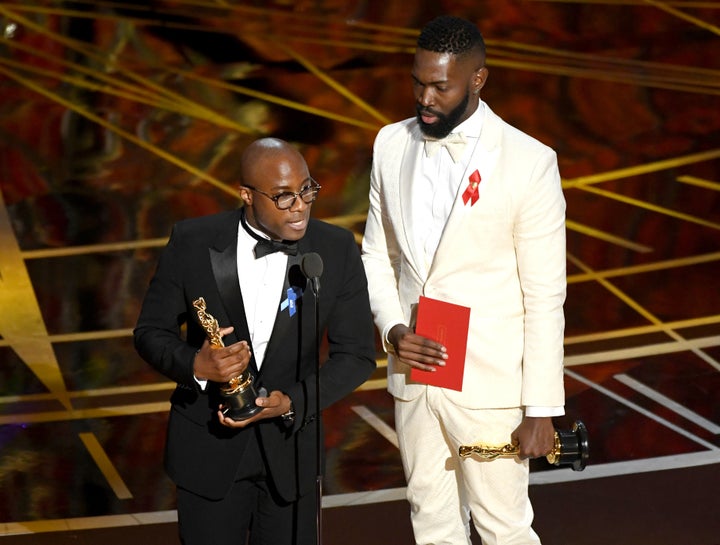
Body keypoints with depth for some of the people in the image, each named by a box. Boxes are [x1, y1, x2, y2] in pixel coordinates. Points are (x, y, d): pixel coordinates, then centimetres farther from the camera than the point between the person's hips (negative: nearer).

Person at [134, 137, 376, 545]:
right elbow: (151, 332, -1)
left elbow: (357, 354, -2)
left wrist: (294, 401, -17)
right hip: (209, 448, -1)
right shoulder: (193, 243, -10)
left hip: (291, 447, 1)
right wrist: (195, 366, -22)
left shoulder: (337, 249, -7)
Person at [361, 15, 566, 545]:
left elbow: (545, 297, -11)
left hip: (491, 384, -5)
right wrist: (392, 329, -6)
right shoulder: (392, 144, 2)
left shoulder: (530, 162, -14)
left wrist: (542, 409, -11)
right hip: (415, 372, 5)